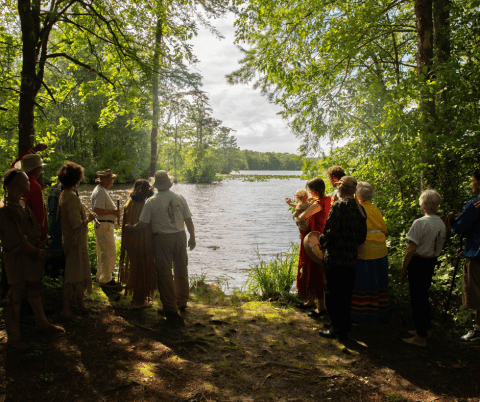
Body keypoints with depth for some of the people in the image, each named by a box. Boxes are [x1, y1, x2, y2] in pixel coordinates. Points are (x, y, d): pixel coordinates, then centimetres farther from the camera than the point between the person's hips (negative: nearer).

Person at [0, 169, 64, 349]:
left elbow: (34, 227, 15)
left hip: (31, 255, 9)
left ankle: (42, 323, 37)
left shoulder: (20, 204, 9)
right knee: (16, 297, 2)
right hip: (17, 259, -9)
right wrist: (38, 252, -11)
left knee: (35, 289, 20)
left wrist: (38, 249, 2)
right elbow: (18, 241, -22)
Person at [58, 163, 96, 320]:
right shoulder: (72, 197, -23)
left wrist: (85, 217, 16)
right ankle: (66, 309, 12)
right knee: (73, 275, 0)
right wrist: (88, 218, -9)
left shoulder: (64, 195, 8)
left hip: (76, 240, 10)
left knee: (80, 273, 19)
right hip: (75, 241, -10)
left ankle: (81, 305, 31)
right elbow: (77, 224, -25)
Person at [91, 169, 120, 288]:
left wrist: (114, 211, 14)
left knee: (102, 252, 19)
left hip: (101, 225, 11)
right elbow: (96, 210, -26)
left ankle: (101, 276, 31)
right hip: (104, 226, -11)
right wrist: (112, 212, -21)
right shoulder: (101, 192, -19)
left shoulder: (100, 190, 15)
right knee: (110, 252, -6)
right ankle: (105, 280, 1)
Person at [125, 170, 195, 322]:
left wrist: (128, 227, 12)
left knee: (164, 273, 6)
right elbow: (189, 221, 2)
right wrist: (192, 237, 15)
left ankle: (171, 309, 10)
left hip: (162, 239, -3)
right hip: (180, 236, 3)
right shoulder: (180, 199, -1)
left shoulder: (151, 202, -9)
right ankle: (182, 302, 34)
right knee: (181, 270, 19)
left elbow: (142, 226, -7)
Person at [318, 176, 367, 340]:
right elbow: (362, 237, 10)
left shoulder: (338, 206, -14)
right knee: (346, 293, 18)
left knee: (333, 293, 4)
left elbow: (331, 231, -19)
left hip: (335, 257, -7)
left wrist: (322, 241, 0)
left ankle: (337, 329, 11)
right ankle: (345, 325, 29)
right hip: (351, 257, 7)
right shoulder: (360, 209, 7)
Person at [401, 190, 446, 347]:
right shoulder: (442, 224, 2)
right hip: (432, 263, 7)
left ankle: (421, 337, 9)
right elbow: (439, 248, 11)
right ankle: (427, 327, 36)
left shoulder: (420, 223, -20)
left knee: (416, 299, 2)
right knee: (424, 296, 22)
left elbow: (411, 249, -18)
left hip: (418, 263, -7)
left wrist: (403, 269, -11)